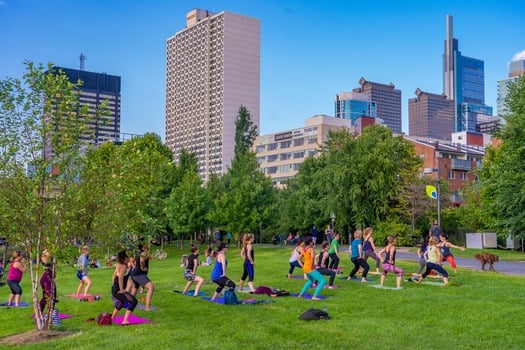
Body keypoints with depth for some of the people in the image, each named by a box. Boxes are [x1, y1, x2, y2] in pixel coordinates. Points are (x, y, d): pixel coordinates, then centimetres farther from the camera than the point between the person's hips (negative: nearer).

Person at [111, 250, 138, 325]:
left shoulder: (119, 265, 14)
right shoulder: (123, 266, -15)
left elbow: (113, 276, 26)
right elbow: (120, 277, -29)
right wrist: (121, 289, -23)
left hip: (114, 289, 10)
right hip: (118, 290, -10)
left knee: (122, 301, 38)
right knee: (134, 301, -21)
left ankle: (112, 318, 53)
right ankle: (125, 320, -32)